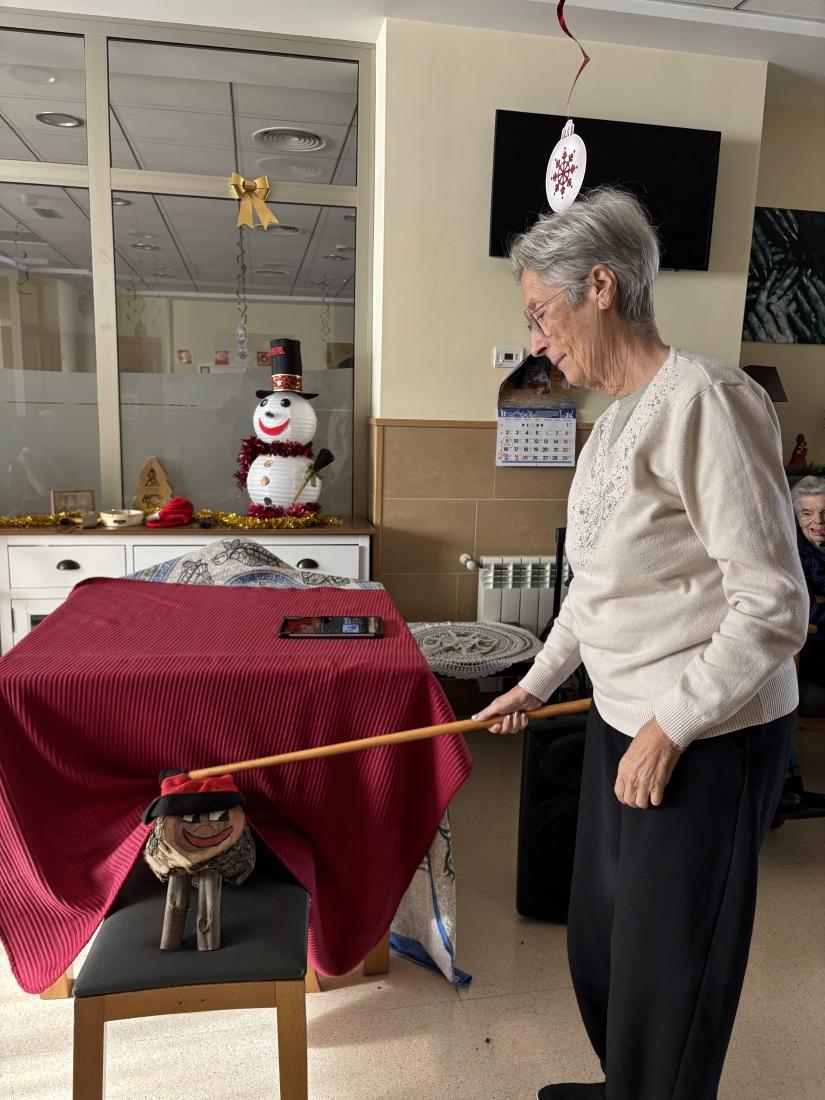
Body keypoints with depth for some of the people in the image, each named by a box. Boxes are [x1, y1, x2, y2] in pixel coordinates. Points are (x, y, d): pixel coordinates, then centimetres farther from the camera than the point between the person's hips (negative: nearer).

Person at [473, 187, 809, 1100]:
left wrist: (672, 727, -18)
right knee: (599, 934, 23)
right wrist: (537, 683, 19)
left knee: (666, 963, 9)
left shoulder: (704, 402, -20)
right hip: (621, 717, 9)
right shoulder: (617, 416, 8)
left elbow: (774, 606, -21)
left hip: (708, 739, -8)